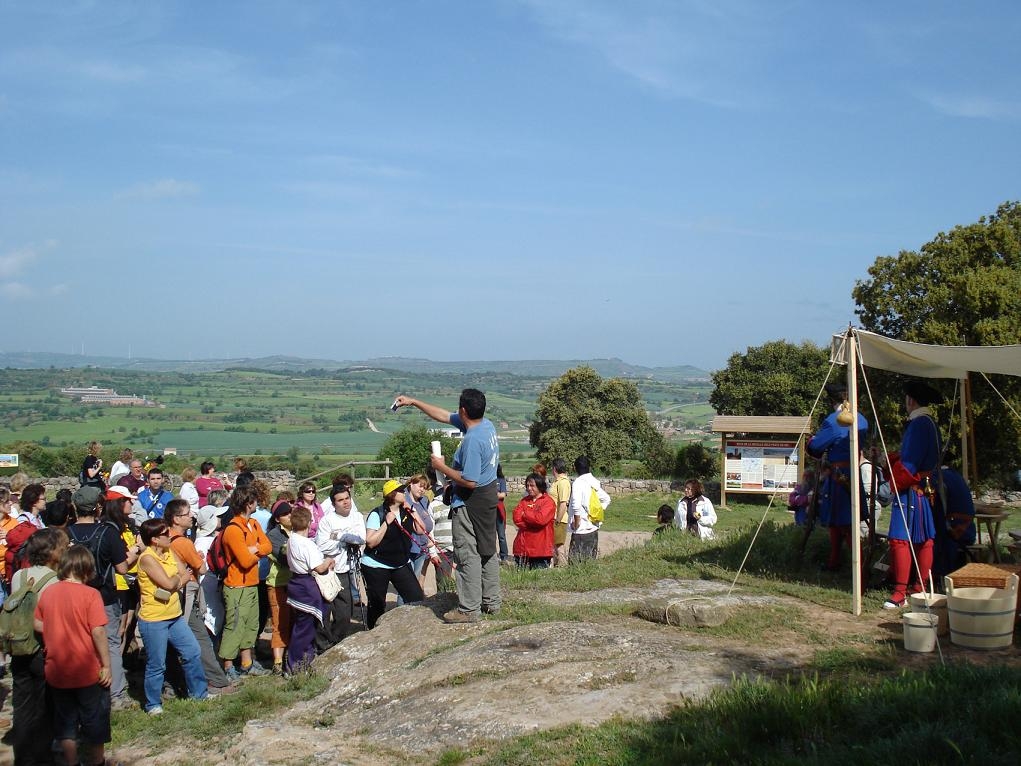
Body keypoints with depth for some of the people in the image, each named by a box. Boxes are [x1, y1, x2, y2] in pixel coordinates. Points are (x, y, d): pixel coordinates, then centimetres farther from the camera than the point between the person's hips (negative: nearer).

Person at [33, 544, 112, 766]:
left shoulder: (47, 592, -3)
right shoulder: (90, 594, -16)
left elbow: (38, 625, 6)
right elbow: (98, 632, -18)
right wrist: (106, 665, -11)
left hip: (57, 671, 4)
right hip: (87, 671, -4)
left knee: (66, 722, 18)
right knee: (94, 722, 15)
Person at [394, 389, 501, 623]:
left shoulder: (473, 440, -26)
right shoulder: (486, 424, 2)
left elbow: (469, 481, -27)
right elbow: (444, 416, 13)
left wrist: (441, 467, -16)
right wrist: (413, 402, 15)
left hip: (471, 502, -10)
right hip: (489, 496, 10)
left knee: (468, 555, -2)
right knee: (488, 550, 16)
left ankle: (469, 609, 3)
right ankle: (491, 601, 26)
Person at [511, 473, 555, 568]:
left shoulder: (548, 502, -2)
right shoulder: (524, 500, 14)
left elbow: (541, 519, -18)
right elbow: (516, 518, 0)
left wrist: (525, 514, -4)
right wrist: (533, 521, -12)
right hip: (522, 548, 5)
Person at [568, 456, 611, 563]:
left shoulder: (577, 483, -14)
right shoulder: (595, 482, 9)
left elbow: (576, 505, -23)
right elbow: (606, 499, 19)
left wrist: (576, 523, -13)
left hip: (581, 529, -8)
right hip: (594, 527, 8)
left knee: (575, 560, -5)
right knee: (591, 560, 13)